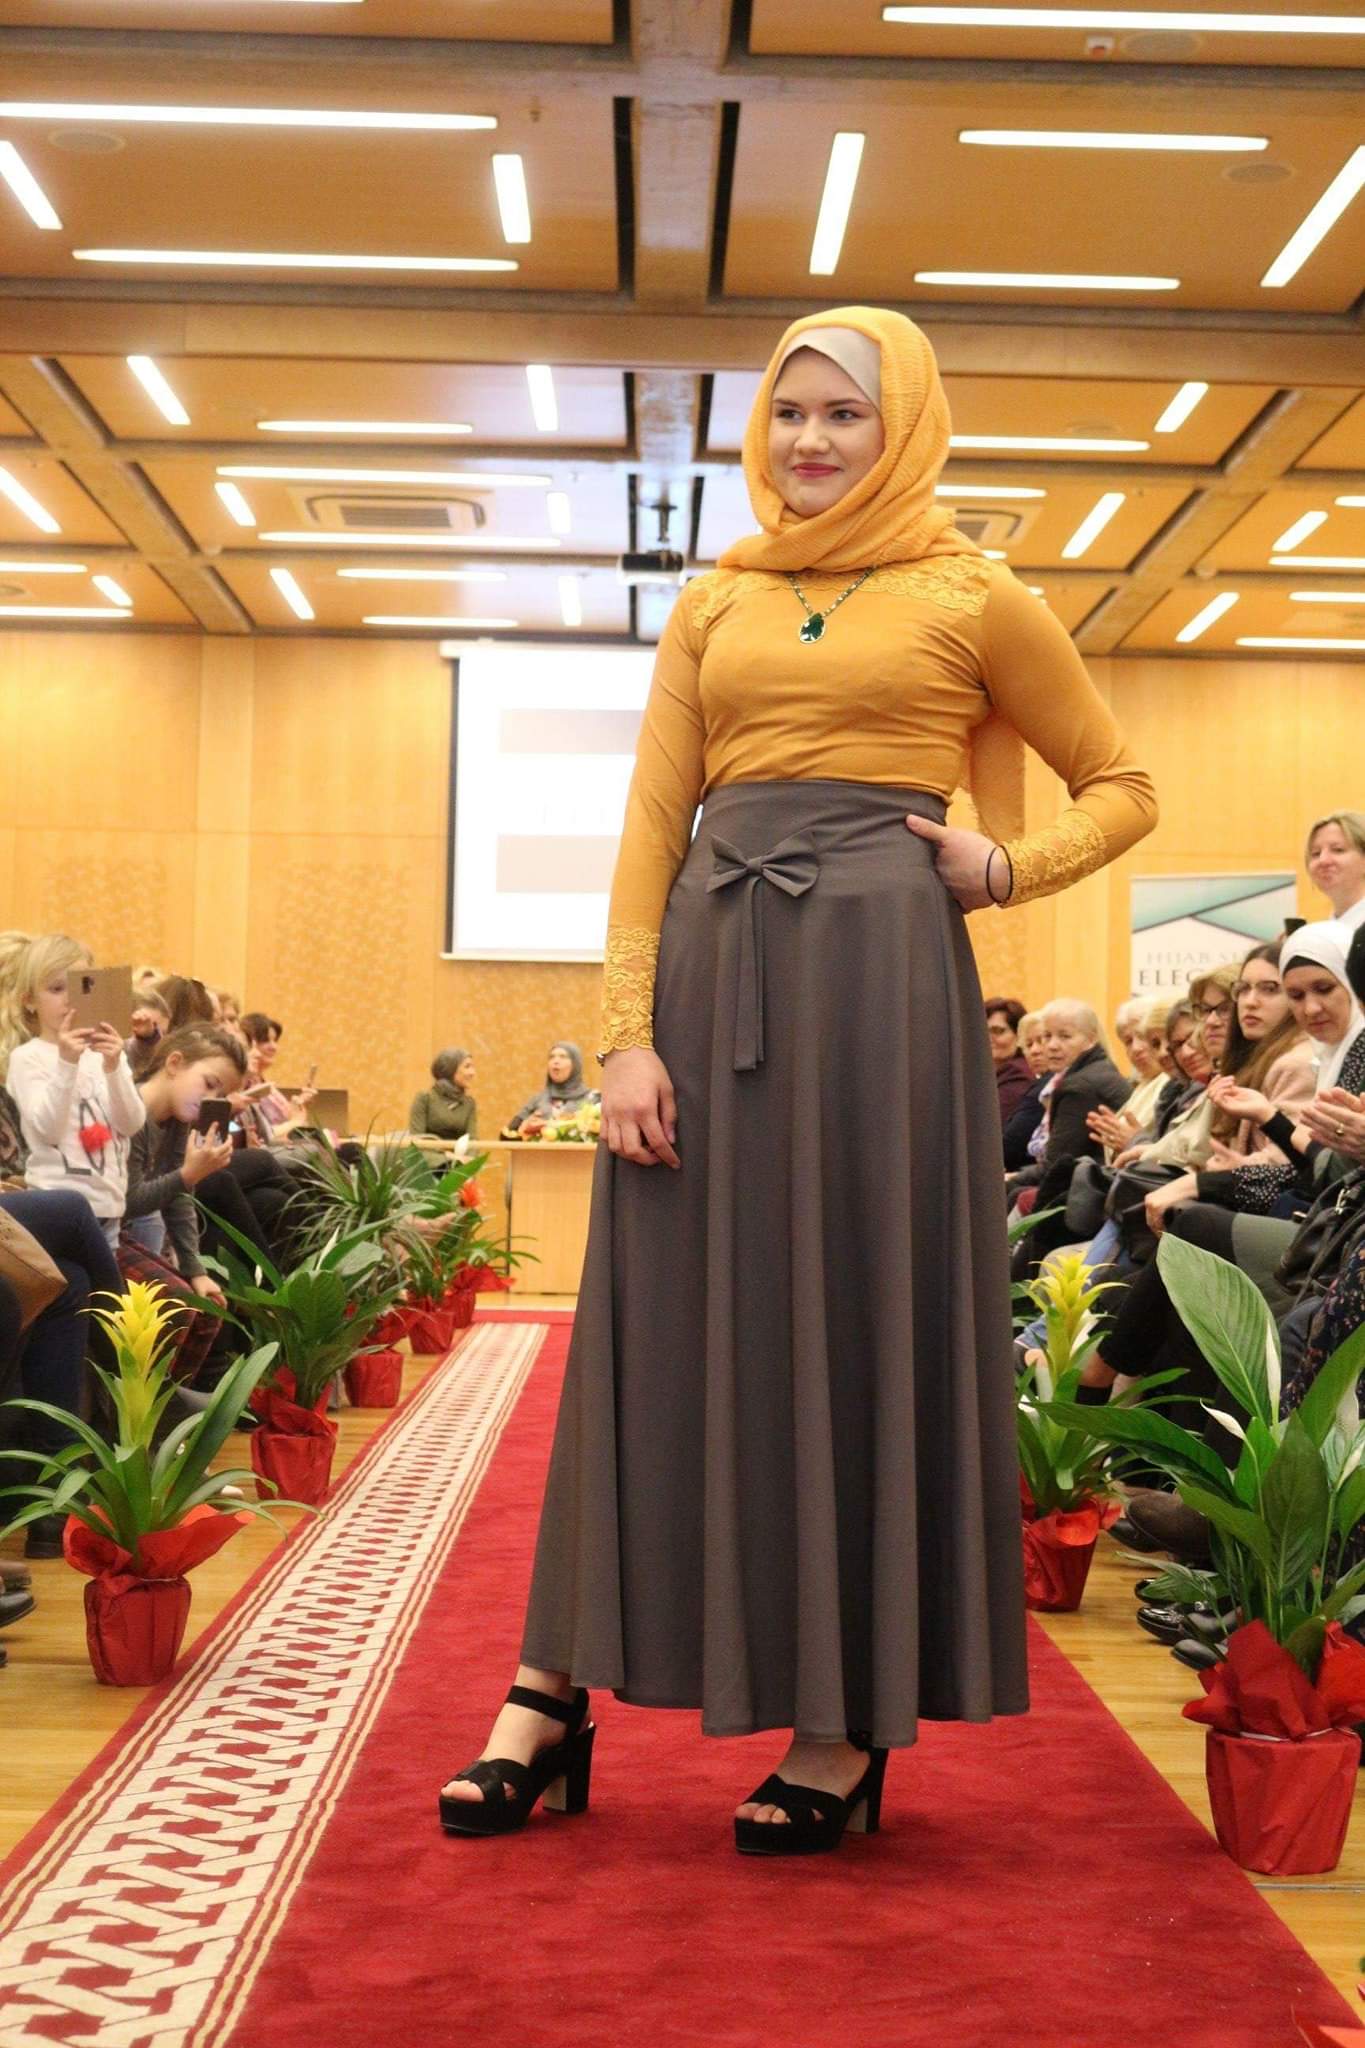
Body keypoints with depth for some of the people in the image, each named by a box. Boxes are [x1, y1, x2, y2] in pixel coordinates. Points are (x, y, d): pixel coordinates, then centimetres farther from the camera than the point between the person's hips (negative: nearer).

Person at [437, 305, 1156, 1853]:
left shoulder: (970, 598, 8)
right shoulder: (713, 604, 15)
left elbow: (1122, 788, 15)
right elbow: (650, 826, 7)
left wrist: (1002, 868, -3)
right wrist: (628, 1031, -4)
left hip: (881, 971, -3)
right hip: (711, 969, 3)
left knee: (870, 1319, 1)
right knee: (671, 1323, 4)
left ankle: (851, 1725, 12)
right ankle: (556, 1693, 11)